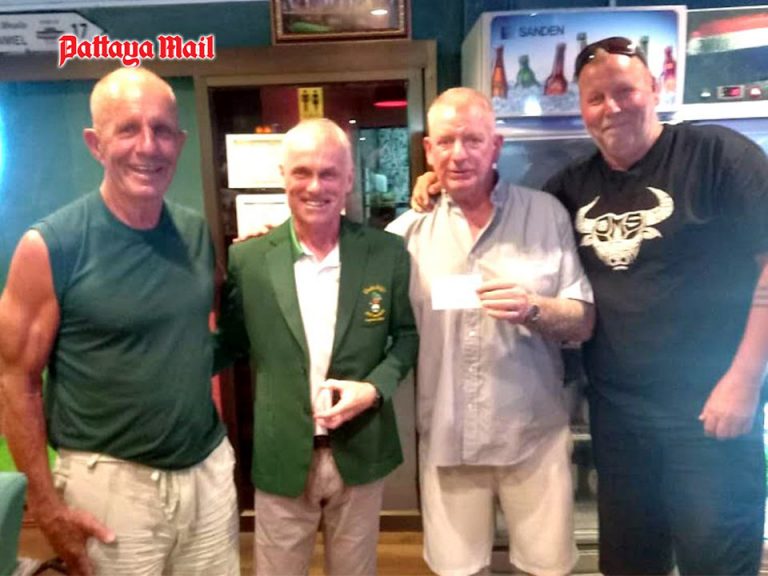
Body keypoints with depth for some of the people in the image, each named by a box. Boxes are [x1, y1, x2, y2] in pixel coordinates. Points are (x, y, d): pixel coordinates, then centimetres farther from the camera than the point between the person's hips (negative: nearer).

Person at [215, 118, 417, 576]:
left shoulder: (388, 252, -7)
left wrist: (374, 388, -13)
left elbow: (407, 336, 2)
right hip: (281, 458, 0)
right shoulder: (247, 258, -7)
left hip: (361, 455, 1)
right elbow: (231, 343, 3)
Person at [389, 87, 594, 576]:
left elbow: (585, 321, -2)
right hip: (446, 436, 1)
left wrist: (533, 310, -22)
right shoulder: (411, 229, 1)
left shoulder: (546, 213, -1)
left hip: (534, 433, 0)